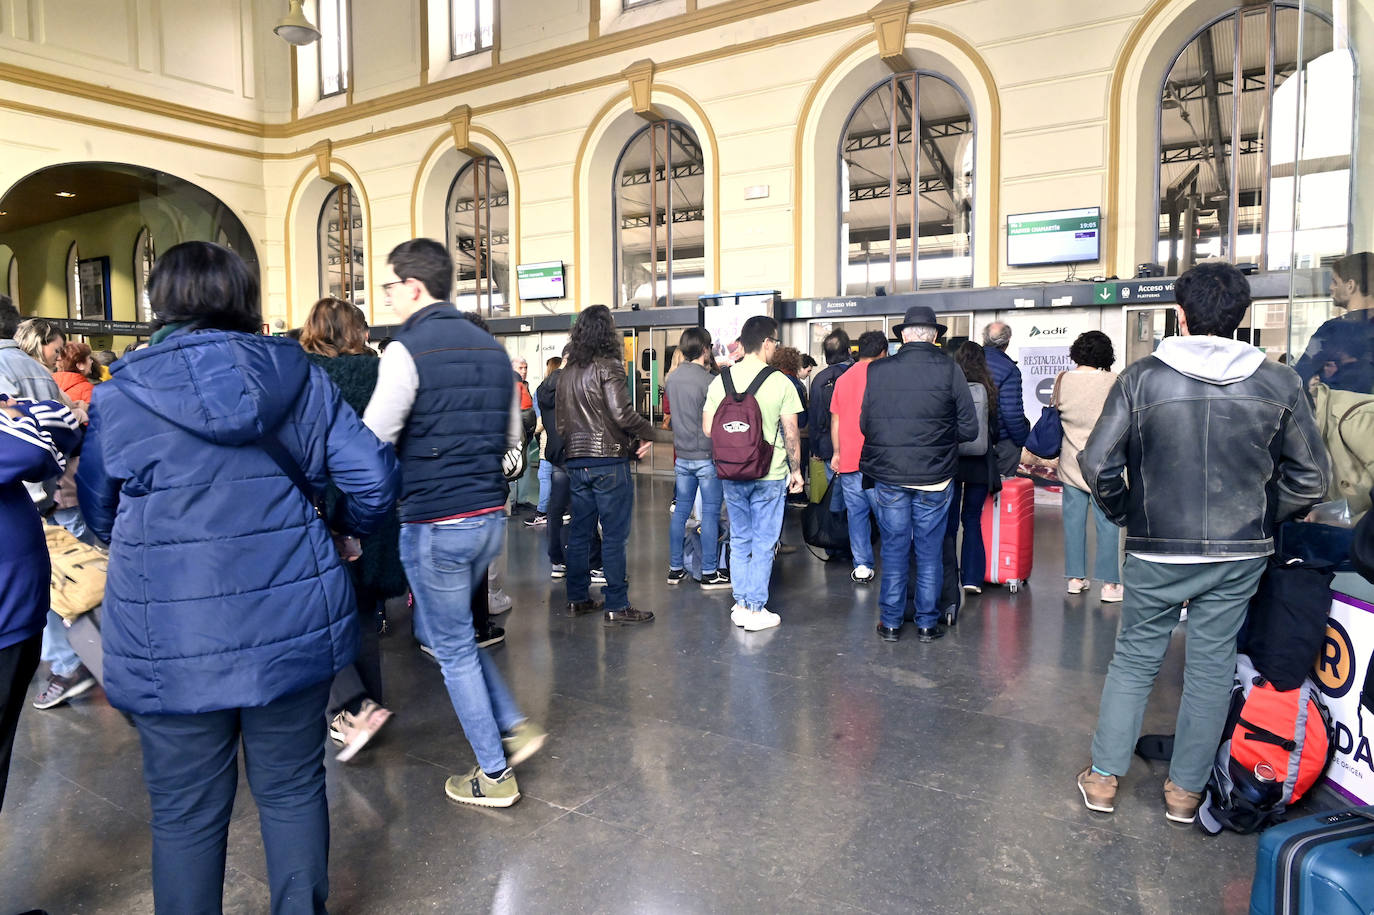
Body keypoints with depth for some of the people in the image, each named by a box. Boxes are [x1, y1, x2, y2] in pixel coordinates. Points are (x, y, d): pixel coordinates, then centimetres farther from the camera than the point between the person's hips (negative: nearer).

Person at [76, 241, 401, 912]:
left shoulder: (117, 397, -2)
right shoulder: (297, 376, 0)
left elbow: (98, 515, 11)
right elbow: (373, 476, -3)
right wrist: (347, 525, 17)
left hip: (173, 643, -1)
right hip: (291, 624, 2)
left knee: (186, 812, 14)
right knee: (293, 788, 17)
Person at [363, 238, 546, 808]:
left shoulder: (406, 350, -13)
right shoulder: (491, 348, 9)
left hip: (435, 524, -7)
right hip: (491, 515, 7)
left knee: (453, 648, 8)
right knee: (444, 628, 26)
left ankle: (495, 776, 21)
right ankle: (514, 726, 25)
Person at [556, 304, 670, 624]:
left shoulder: (567, 372, 11)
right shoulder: (608, 367, -11)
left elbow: (561, 419, 14)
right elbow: (623, 414, -20)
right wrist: (652, 436, -8)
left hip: (576, 461, 7)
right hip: (609, 461, -7)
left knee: (580, 531, 13)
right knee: (614, 534, -1)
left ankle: (578, 598, 22)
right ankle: (616, 605, 4)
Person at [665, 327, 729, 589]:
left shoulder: (672, 378, 6)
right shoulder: (708, 381, -16)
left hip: (681, 456, 7)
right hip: (706, 455, -7)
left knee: (680, 511, 12)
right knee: (710, 513, 0)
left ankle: (675, 568, 20)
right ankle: (709, 573, 5)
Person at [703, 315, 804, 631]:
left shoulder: (720, 380, 0)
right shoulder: (780, 382, -10)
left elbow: (708, 427, 1)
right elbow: (791, 433, -8)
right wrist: (796, 469, 4)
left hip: (732, 474, 4)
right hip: (770, 475, -3)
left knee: (739, 541, 16)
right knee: (764, 544, 7)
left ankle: (740, 605, 21)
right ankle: (756, 609, 12)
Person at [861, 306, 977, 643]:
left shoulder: (877, 371, -3)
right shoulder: (949, 369, -7)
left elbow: (864, 425, 5)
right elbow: (969, 429, -4)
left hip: (888, 476, 1)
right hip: (934, 477, -1)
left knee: (894, 550, 11)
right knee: (930, 551, 11)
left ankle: (891, 622, 19)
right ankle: (927, 622, 20)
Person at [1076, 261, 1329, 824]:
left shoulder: (1141, 377, -10)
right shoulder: (1279, 384, -3)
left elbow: (1098, 464, -12)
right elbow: (1310, 478, 2)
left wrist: (1125, 515, 5)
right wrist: (1261, 521, 15)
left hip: (1155, 552, -1)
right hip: (1240, 556, 2)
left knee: (1134, 659, 13)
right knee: (1212, 667, 13)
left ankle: (1103, 778, 21)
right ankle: (1186, 790, 25)